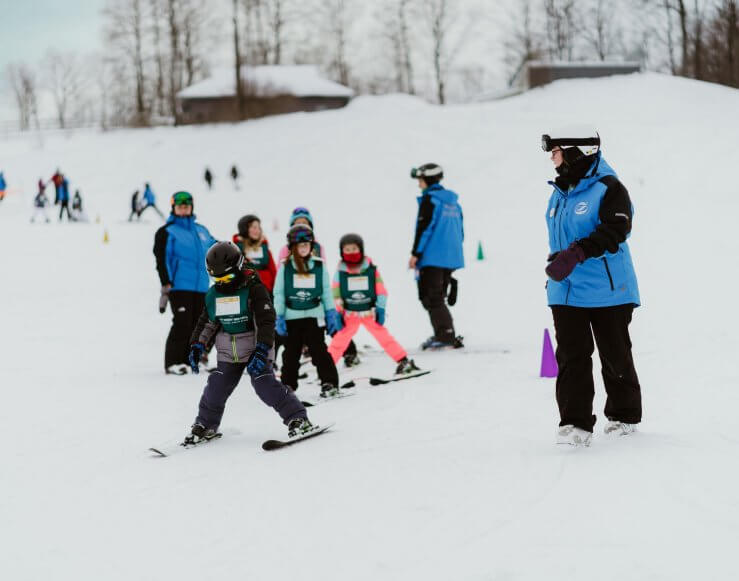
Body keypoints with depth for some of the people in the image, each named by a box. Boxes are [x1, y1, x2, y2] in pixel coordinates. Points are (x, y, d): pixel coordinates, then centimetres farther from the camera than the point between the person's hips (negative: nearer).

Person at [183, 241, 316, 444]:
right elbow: (206, 323, 18)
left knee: (266, 386, -17)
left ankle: (298, 419, -10)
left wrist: (261, 351, -25)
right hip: (228, 354, 5)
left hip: (255, 349, -5)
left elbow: (267, 321, -18)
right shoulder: (213, 295, 4)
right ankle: (205, 425, 20)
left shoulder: (253, 289, -14)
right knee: (216, 388, -1)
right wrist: (196, 346, 10)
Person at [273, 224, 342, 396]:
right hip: (292, 316, 1)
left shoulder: (319, 266, 1)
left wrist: (331, 314, 5)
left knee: (318, 350, -5)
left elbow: (326, 292, 8)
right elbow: (279, 293, 2)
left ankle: (330, 383, 0)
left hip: (314, 315, -1)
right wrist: (279, 317, -2)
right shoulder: (285, 267, -1)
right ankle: (288, 386, 17)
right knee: (291, 353, 7)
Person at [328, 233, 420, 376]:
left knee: (384, 336, -4)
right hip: (349, 314, 0)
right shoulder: (340, 272, -4)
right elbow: (335, 294, 0)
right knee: (340, 340, -1)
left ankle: (404, 362, 1)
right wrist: (337, 314, -3)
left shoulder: (371, 269, -4)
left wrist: (380, 309, -6)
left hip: (370, 312, 0)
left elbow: (381, 290, -1)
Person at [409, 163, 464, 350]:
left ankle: (446, 336, -12)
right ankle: (443, 335, 19)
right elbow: (460, 230, 19)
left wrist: (415, 253, -11)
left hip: (433, 257, -8)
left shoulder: (429, 199, -8)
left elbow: (424, 227, -14)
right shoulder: (452, 201, 15)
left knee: (432, 298, -5)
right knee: (438, 297, 17)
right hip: (451, 258, 8)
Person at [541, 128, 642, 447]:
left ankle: (624, 416, 23)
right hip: (566, 292, 6)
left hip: (606, 290, -6)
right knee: (571, 356, -3)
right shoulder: (560, 193, 13)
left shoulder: (608, 188, -11)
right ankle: (575, 423, -3)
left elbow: (614, 231, -23)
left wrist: (576, 253, -32)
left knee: (615, 355, 6)